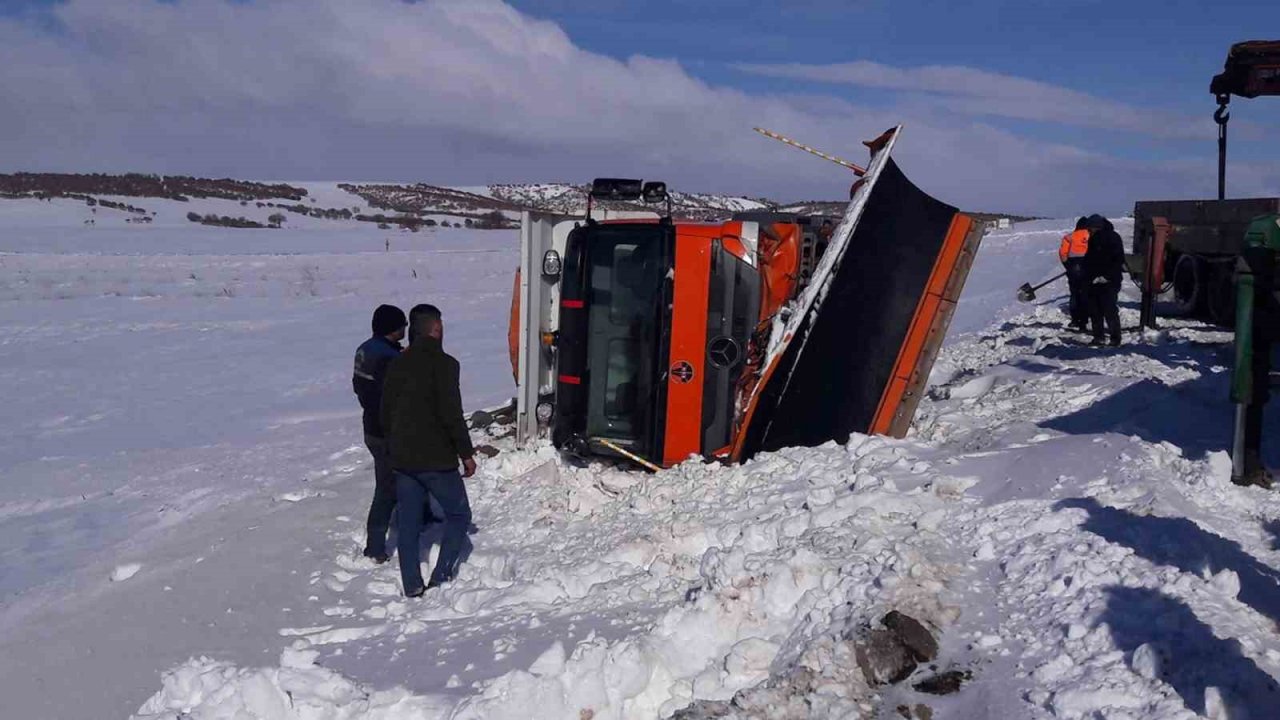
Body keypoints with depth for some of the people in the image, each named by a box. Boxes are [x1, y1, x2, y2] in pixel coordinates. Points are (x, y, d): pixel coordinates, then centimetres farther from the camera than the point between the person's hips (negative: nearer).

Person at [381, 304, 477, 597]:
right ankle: (441, 577, 3)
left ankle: (412, 587, 15)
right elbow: (452, 414, -16)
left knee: (408, 523, 11)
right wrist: (466, 453, -7)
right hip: (437, 459, -6)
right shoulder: (443, 364, -13)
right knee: (459, 515, 10)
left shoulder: (397, 365, 7)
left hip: (402, 459, 6)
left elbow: (386, 413, 12)